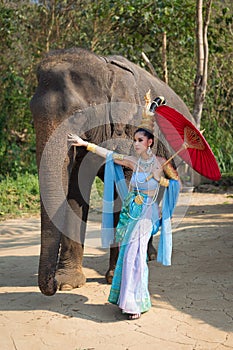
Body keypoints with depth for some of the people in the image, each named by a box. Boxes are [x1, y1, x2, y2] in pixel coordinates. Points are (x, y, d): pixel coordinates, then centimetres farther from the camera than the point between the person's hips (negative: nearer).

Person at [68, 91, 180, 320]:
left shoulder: (161, 162, -2)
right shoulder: (133, 162, 6)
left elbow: (176, 180, 7)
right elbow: (109, 154, 10)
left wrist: (160, 181, -9)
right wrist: (85, 144, 10)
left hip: (147, 213, -4)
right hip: (130, 211, 4)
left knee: (134, 254, -12)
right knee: (128, 253, 5)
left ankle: (134, 302, -6)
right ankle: (129, 299, 17)